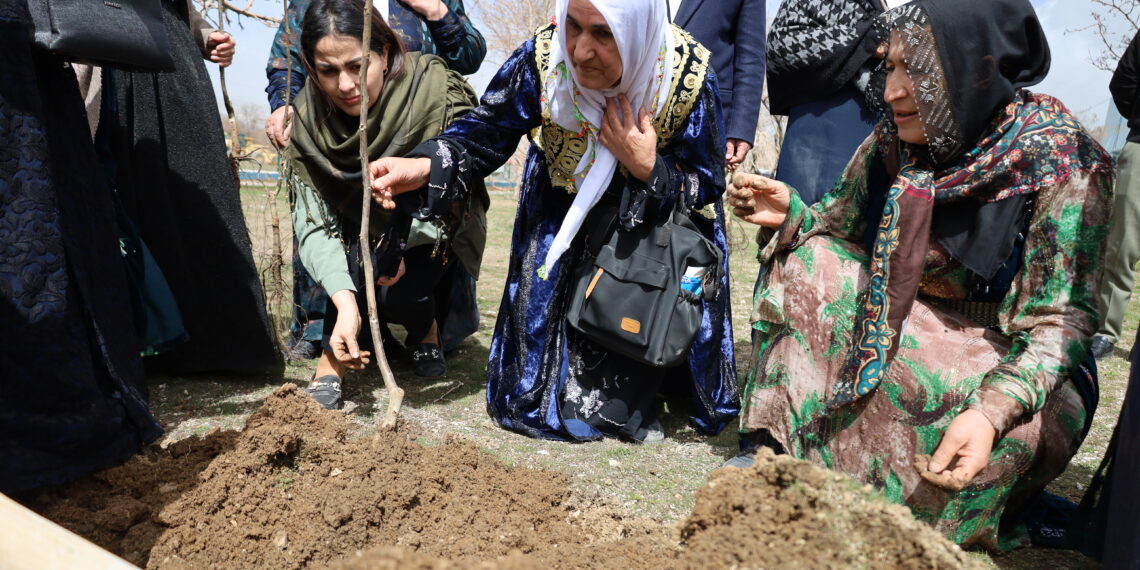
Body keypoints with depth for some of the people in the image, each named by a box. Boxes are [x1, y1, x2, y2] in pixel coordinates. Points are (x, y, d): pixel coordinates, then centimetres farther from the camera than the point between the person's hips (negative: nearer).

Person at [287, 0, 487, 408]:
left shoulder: (435, 88, -29)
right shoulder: (309, 115, -20)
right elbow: (313, 220, -26)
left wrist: (400, 242, -34)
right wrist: (345, 303, -40)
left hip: (432, 235, -2)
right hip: (362, 235, 2)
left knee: (400, 293, -28)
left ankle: (426, 330, 8)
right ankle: (332, 365, -15)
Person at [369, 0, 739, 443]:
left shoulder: (690, 78, -31)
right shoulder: (542, 60, -29)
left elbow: (706, 187, -19)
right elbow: (485, 135, -19)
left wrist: (647, 168, -38)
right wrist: (423, 166, -38)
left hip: (659, 211, -1)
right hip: (564, 204, 1)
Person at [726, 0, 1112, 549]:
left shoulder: (1062, 164, -22)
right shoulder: (893, 142, -8)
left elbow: (1058, 321, -24)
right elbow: (840, 228, 6)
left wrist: (992, 413, -41)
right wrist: (791, 215, -17)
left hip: (1004, 356, -5)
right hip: (899, 321, 5)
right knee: (809, 263, -11)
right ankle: (785, 446, -11)